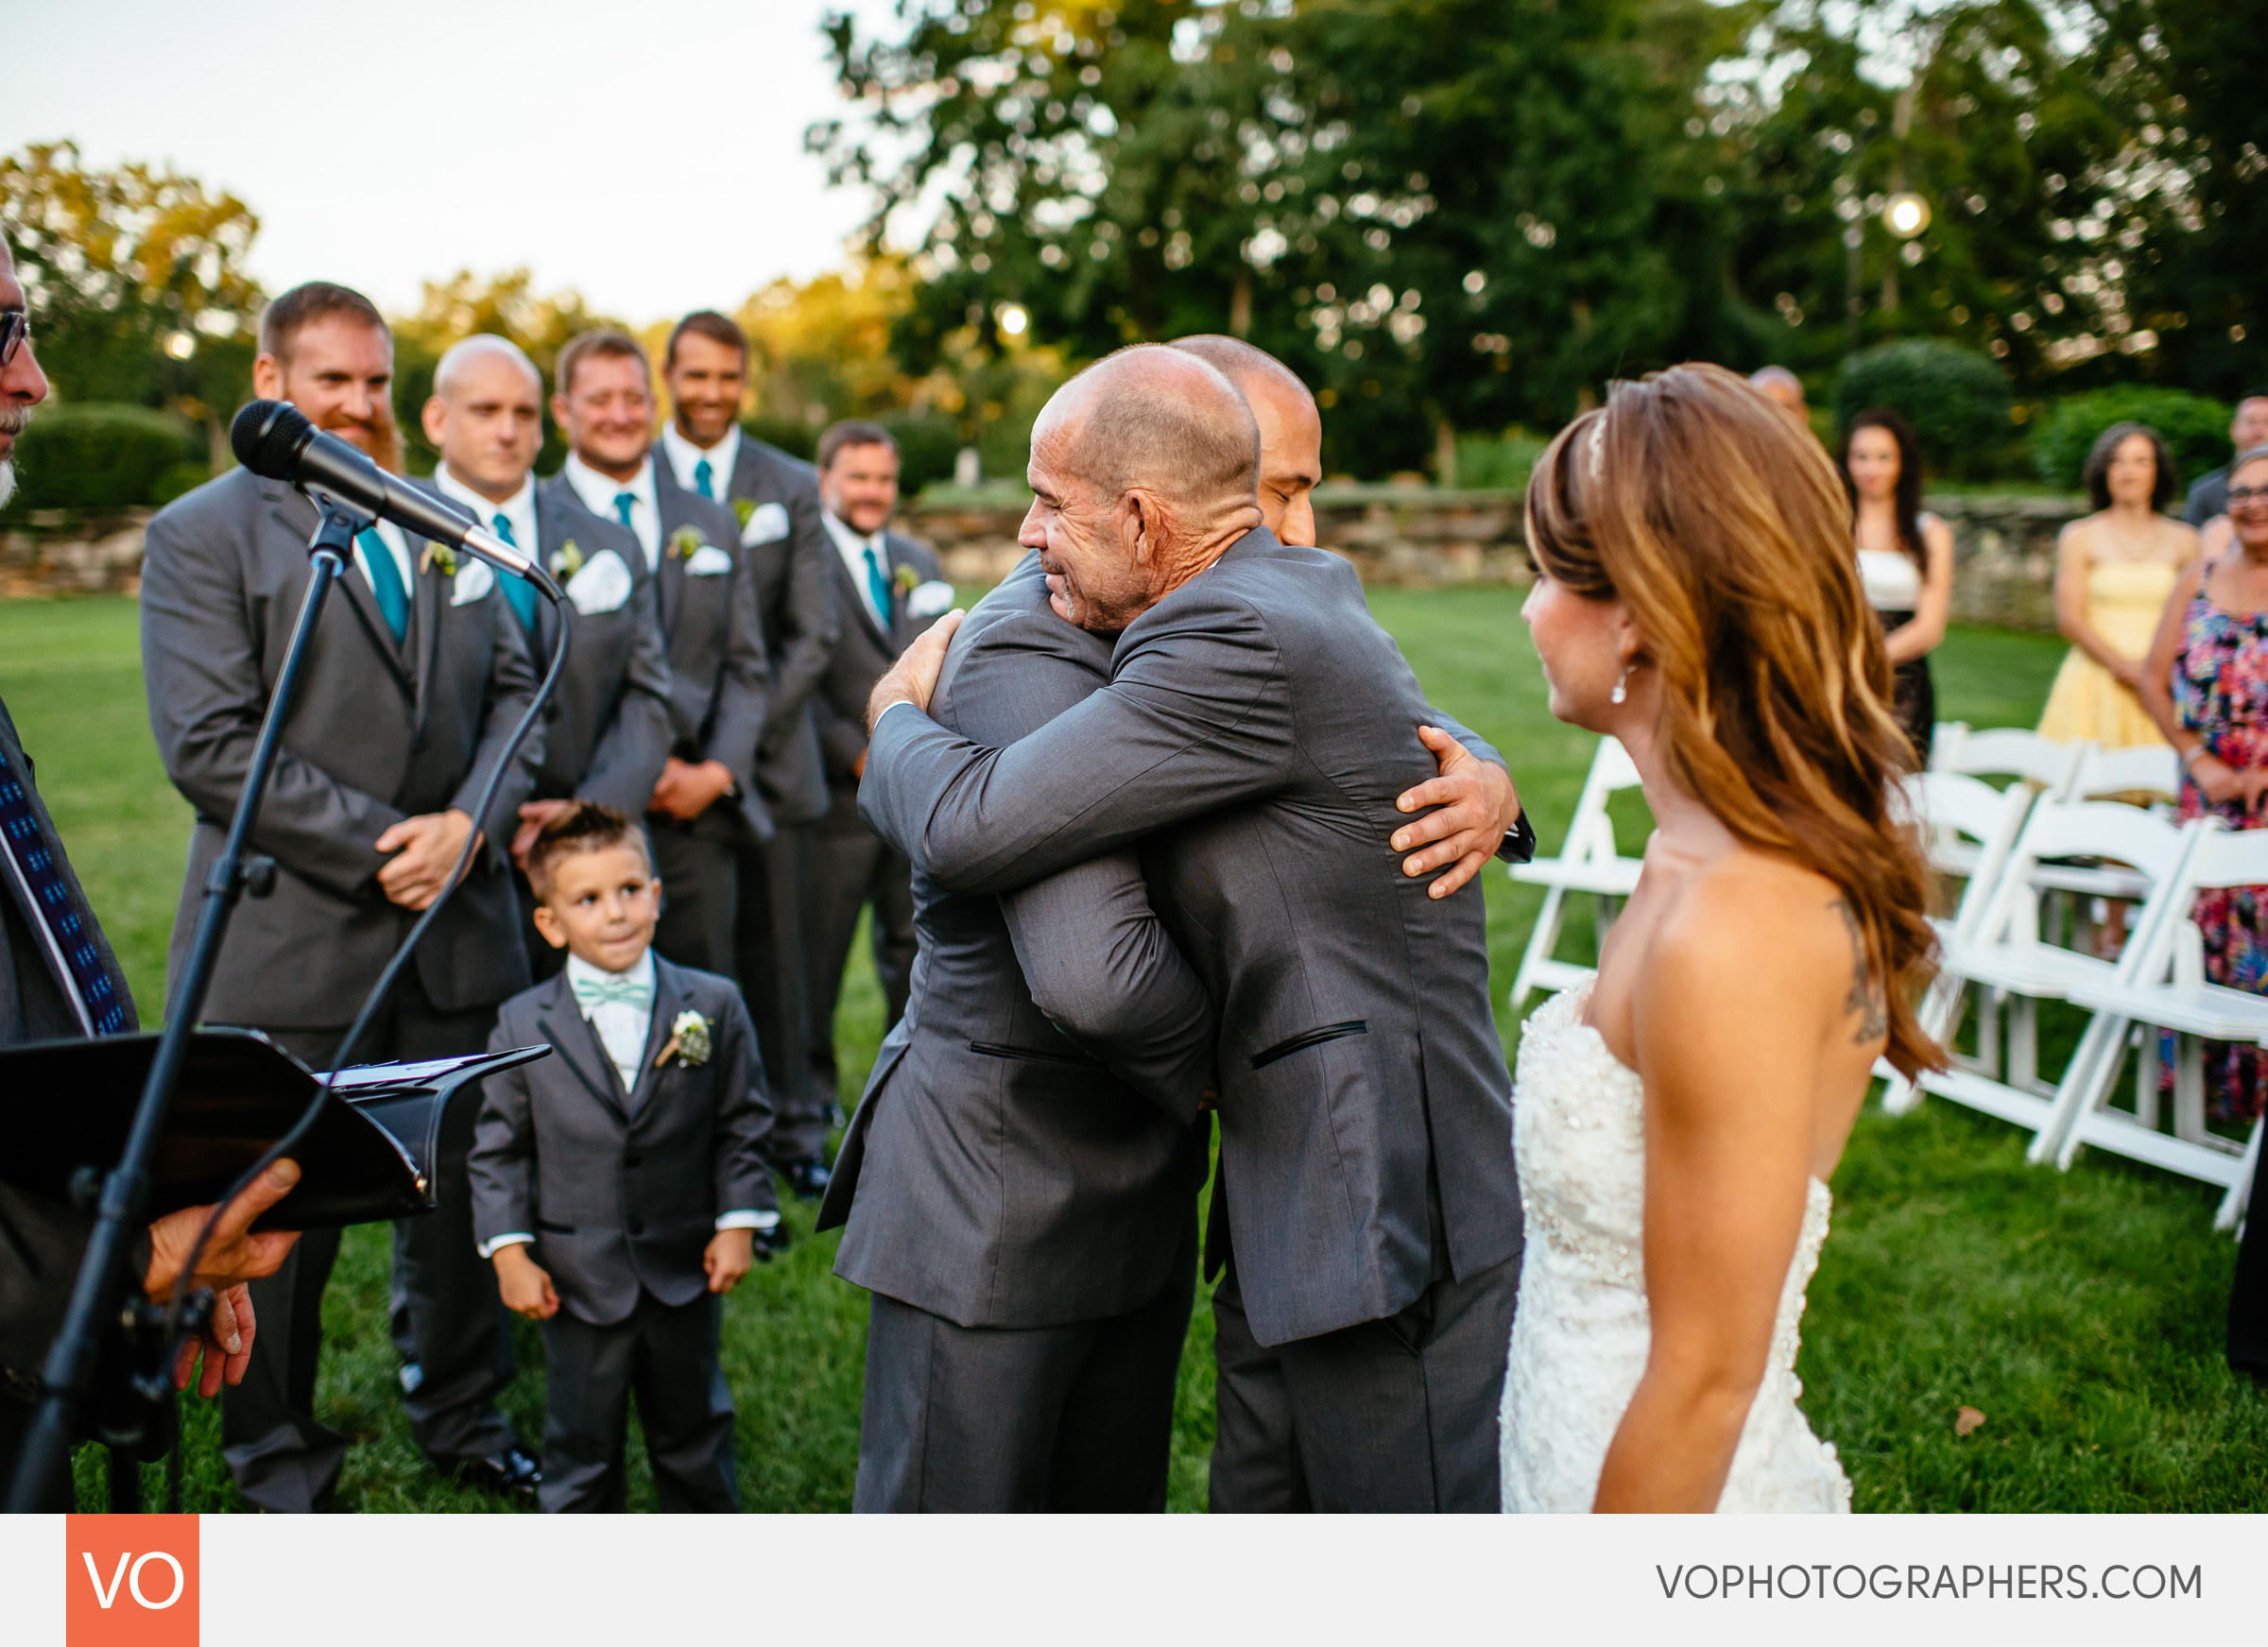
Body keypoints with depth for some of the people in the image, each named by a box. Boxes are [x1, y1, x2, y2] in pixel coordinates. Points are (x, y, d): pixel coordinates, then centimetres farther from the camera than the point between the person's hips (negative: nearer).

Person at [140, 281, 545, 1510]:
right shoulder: (201, 533, -3)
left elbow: (516, 691, 10)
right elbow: (211, 744, -12)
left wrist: (471, 822, -8)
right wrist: (376, 844, -16)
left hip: (456, 935, 5)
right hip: (289, 948, -4)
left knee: (468, 1189, 12)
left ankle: (463, 1417, 32)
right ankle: (278, 1463, 24)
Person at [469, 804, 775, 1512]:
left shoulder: (713, 1006, -4)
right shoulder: (523, 1025, -5)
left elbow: (743, 1124, 2)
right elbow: (498, 1149, -1)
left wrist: (738, 1221, -5)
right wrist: (508, 1250, -8)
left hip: (685, 1271, 1)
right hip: (578, 1278, -1)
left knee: (692, 1431, 19)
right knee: (582, 1445, 12)